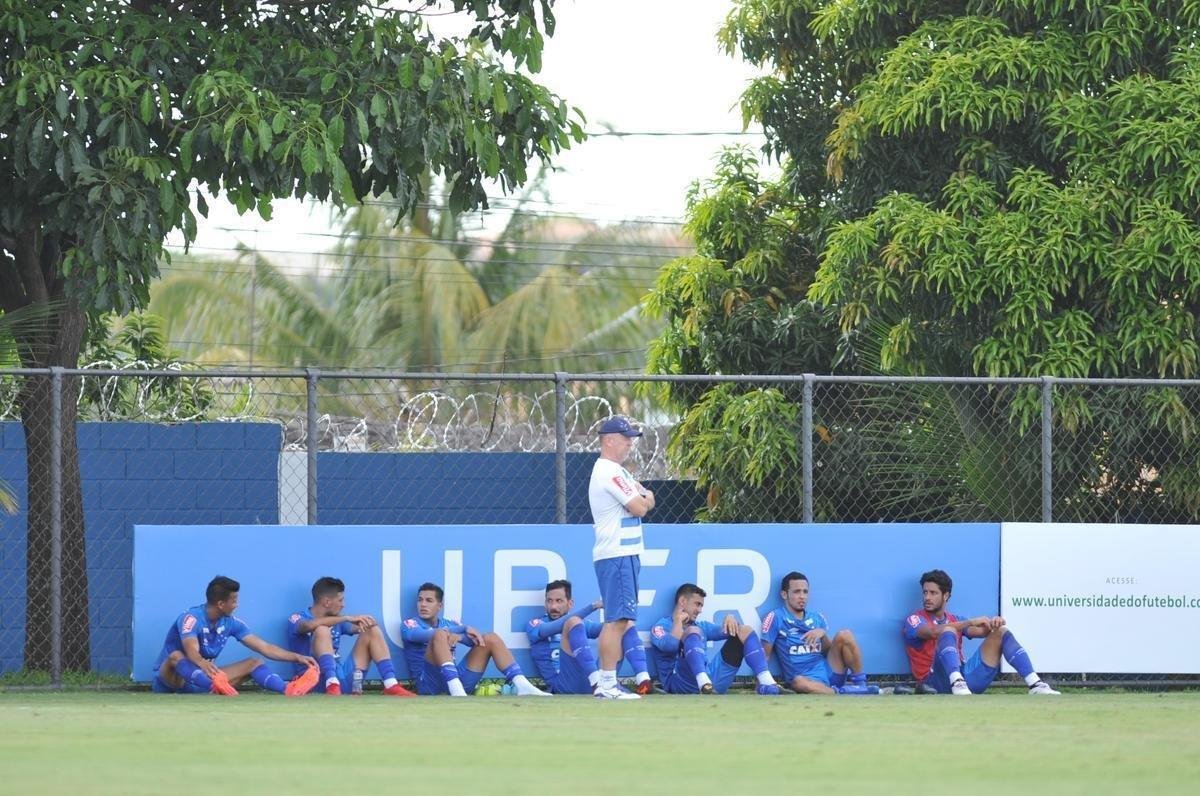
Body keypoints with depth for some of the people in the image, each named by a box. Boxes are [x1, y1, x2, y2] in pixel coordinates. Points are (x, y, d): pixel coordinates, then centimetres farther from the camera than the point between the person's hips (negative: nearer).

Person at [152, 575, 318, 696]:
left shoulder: (230, 623, 0)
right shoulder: (191, 618, -21)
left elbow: (264, 648, 2)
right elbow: (192, 652, -39)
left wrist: (297, 658, -7)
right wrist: (204, 664, -62)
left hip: (203, 678, 7)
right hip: (170, 679, -7)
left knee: (253, 663, -6)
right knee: (176, 656, -40)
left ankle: (289, 689, -35)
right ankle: (216, 687, -69)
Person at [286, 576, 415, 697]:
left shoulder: (336, 621, 22)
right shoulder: (297, 619, 0)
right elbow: (309, 625, -23)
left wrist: (364, 622, -14)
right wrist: (347, 618, -25)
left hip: (344, 678, 6)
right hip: (320, 680, -6)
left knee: (373, 631, 3)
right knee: (322, 630, -26)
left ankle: (391, 685, -12)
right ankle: (332, 684, -40)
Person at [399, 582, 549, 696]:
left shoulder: (449, 625, 25)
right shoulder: (409, 625, 11)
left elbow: (476, 640, 8)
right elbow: (419, 635, -14)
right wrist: (463, 629, -26)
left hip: (456, 679, 5)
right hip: (429, 684, -5)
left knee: (490, 639, 0)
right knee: (440, 634, -28)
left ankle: (522, 686, -20)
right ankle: (457, 692, -48)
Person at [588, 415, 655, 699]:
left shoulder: (615, 471, 20)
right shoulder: (610, 472, -13)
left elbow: (645, 504, 18)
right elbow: (639, 508, -17)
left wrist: (643, 498, -4)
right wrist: (643, 498, 4)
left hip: (625, 555, 11)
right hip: (617, 555, -11)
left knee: (619, 620, 11)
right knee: (616, 620, -13)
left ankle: (607, 682, 13)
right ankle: (607, 683, -16)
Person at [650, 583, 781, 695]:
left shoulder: (701, 626, 32)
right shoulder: (662, 626, 11)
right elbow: (670, 646, -12)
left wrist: (730, 620, -1)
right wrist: (679, 621, 0)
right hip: (682, 683, -6)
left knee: (745, 631, 6)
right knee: (692, 631, -28)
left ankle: (766, 683, -17)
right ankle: (704, 684, -53)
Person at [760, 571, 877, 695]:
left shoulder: (817, 618, 16)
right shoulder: (776, 618, 2)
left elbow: (829, 651, 13)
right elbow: (764, 655, -1)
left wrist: (822, 634, -7)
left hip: (830, 672, 5)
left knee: (844, 635, -15)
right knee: (799, 682, -41)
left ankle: (860, 683, -11)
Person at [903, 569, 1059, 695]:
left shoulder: (955, 621, 25)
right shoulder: (914, 621, 6)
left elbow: (981, 631, 7)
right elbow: (934, 631, -17)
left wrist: (993, 623, -17)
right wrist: (971, 622, -23)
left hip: (965, 675, 6)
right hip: (937, 682, -6)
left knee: (1001, 632, 1)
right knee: (947, 631, -28)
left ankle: (1035, 685, -15)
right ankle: (958, 685, -52)